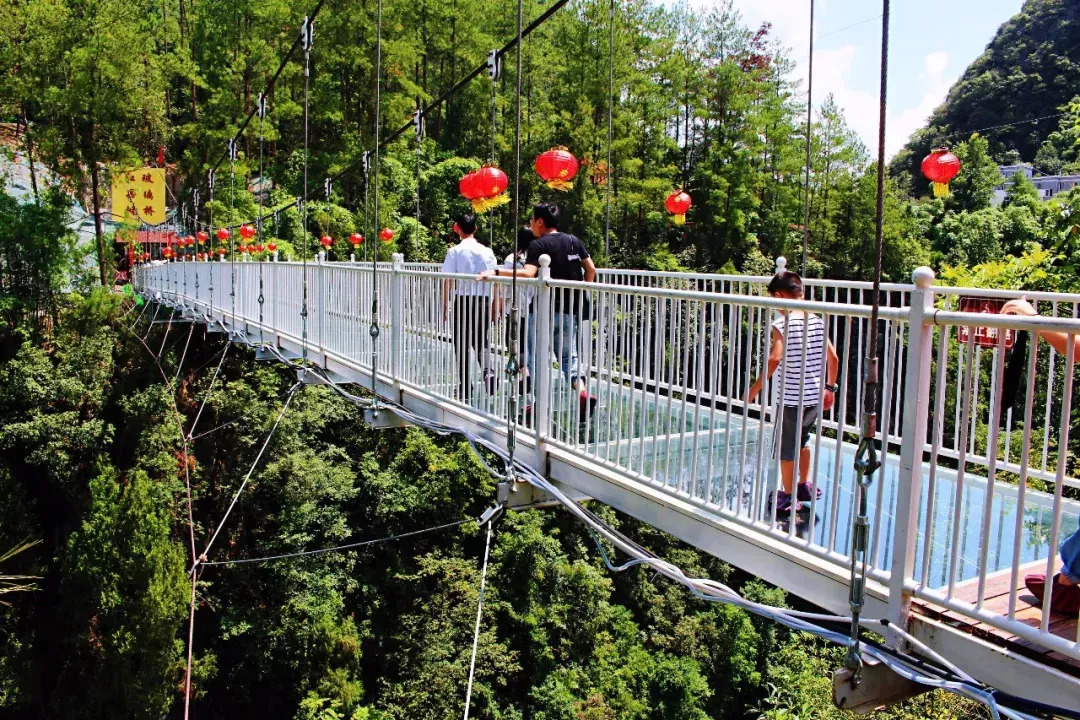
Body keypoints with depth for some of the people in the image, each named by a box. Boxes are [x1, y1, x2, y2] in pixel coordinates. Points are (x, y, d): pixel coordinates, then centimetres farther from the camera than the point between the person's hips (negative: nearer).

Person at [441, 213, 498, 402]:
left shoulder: (455, 251, -4)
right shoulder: (487, 252, 4)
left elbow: (447, 281, -7)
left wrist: (444, 306, 0)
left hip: (463, 300, -2)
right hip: (483, 300, 3)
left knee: (462, 345, 7)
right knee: (482, 342, 15)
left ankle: (465, 389, 9)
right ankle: (489, 373, -11)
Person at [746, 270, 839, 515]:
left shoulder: (782, 324, -15)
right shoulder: (818, 321, 4)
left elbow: (775, 359, -27)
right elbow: (833, 358, 7)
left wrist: (755, 388, -20)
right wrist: (830, 388, 18)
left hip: (793, 397, -6)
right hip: (816, 396, 7)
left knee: (786, 448, 9)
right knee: (801, 440, 26)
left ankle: (787, 497, 20)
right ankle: (805, 486, 36)